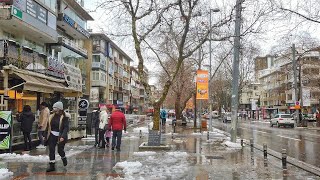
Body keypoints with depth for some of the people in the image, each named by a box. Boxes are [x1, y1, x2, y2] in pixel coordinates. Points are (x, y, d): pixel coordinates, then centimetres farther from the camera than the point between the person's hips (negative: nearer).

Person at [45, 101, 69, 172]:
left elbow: (66, 128, -15)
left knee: (60, 150, 4)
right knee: (51, 150, 1)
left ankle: (64, 158, 38)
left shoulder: (64, 117, -10)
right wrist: (46, 135, 12)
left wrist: (63, 137, -25)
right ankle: (52, 166, 10)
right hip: (52, 136, 5)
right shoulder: (51, 116, 6)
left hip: (60, 136, -4)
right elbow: (48, 126, 13)